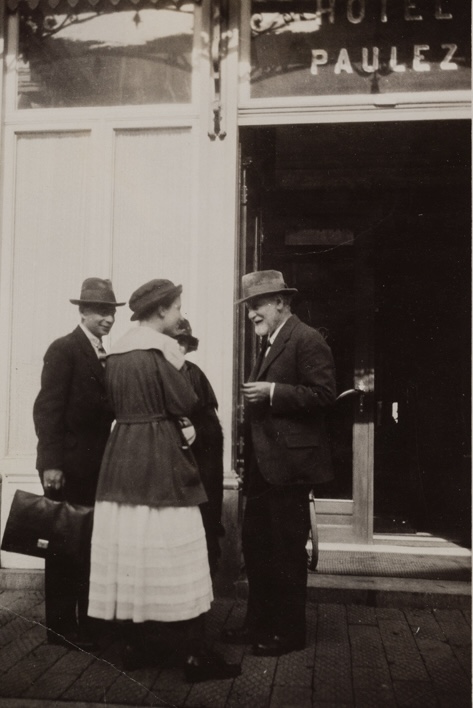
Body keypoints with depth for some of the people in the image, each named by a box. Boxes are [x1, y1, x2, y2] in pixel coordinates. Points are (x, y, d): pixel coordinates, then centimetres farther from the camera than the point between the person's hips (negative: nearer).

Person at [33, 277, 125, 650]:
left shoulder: (103, 356, 14)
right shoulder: (64, 349, -10)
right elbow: (47, 409, -16)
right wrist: (51, 463, -22)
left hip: (96, 466, 7)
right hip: (69, 466, -7)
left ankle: (87, 623, 24)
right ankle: (61, 628, 15)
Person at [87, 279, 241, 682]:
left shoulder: (118, 351, 11)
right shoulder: (161, 347, -12)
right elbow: (186, 403, -16)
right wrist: (184, 424, 7)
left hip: (122, 455, 8)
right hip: (162, 458, -7)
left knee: (131, 551, 11)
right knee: (175, 556, -2)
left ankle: (135, 646, 20)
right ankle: (196, 655, 4)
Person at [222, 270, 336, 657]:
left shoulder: (307, 340, -11)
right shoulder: (269, 345, 17)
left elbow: (324, 394, -19)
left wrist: (272, 392, -22)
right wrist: (255, 396, 7)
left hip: (289, 464, -9)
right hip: (263, 463, 9)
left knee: (287, 550, 2)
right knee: (256, 545, 15)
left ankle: (289, 631, 17)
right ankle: (259, 623, 29)